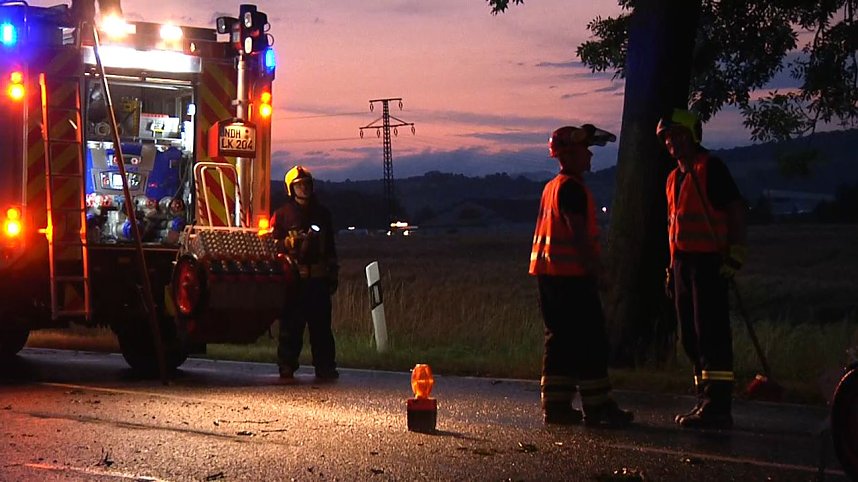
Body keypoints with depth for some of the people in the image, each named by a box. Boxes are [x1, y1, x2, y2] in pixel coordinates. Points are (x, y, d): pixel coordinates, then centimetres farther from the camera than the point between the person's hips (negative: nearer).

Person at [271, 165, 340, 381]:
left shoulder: (322, 213, 17)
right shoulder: (282, 215, 4)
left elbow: (330, 247, 21)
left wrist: (333, 275, 18)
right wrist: (293, 242, -18)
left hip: (318, 277, 3)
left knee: (321, 324, 3)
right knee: (291, 325, -2)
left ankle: (325, 367, 7)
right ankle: (287, 367, 3)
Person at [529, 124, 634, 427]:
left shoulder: (551, 187, 17)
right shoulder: (572, 187, -13)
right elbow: (578, 233, -19)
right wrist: (594, 268, -15)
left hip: (548, 274, 10)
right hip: (572, 275, -10)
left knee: (560, 340, 11)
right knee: (590, 340, -6)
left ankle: (555, 405, 11)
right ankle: (597, 408, -5)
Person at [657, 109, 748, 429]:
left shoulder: (711, 168, -7)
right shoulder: (674, 178, 19)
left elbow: (737, 210, -11)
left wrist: (735, 255, -18)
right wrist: (672, 267, 20)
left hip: (708, 262, -9)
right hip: (683, 264, 9)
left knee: (711, 334, -12)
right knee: (690, 338, 10)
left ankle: (718, 407, -13)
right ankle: (707, 403, 17)